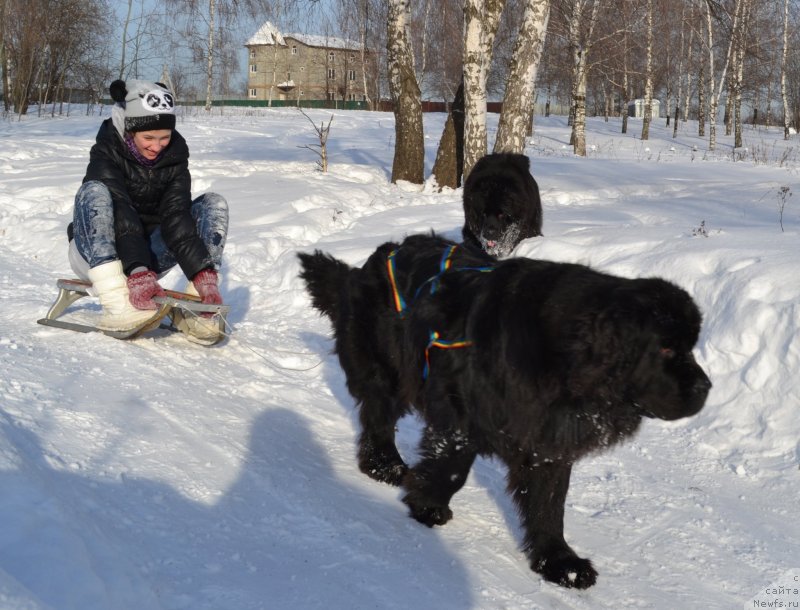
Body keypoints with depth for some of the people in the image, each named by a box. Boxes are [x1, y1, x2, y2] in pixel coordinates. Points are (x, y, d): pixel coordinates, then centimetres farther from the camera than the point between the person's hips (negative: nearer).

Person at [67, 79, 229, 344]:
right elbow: (120, 213, -32)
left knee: (214, 204, -12)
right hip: (98, 256, -4)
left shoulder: (174, 154, -6)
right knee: (95, 191, -32)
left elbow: (176, 216, -17)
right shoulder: (107, 152, -17)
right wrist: (137, 272, -46)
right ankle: (118, 305, -45)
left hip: (147, 254, 4)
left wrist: (203, 272, -31)